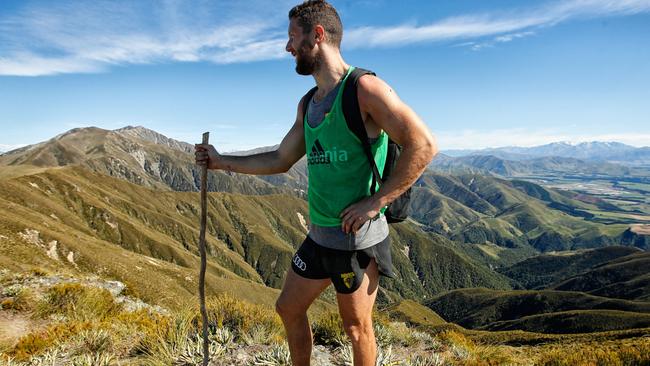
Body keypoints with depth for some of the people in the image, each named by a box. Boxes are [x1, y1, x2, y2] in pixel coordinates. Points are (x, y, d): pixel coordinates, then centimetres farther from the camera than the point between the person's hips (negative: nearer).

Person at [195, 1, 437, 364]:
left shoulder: (364, 88, -14)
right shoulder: (308, 104, 11)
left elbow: (424, 145, -21)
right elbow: (281, 160, 18)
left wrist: (374, 202, -21)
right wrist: (222, 161, 18)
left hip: (358, 238, -8)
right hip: (319, 236, 8)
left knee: (356, 327, 11)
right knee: (289, 308, 21)